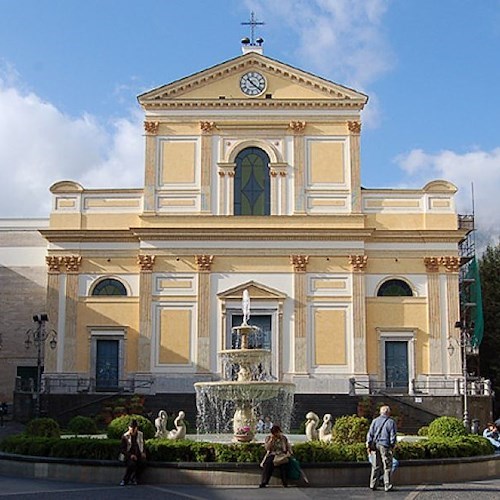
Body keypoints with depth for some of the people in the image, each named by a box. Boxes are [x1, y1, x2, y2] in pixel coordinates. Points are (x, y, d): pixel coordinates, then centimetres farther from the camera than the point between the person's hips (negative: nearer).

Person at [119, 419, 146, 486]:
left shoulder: (140, 435, 10)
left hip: (138, 455, 2)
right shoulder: (125, 436, 0)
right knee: (132, 464, -36)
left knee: (142, 462, -32)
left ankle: (134, 479, -12)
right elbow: (122, 449, -2)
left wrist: (143, 453, 0)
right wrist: (130, 455, -16)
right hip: (129, 456, -2)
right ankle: (125, 480, -17)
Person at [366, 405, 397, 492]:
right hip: (385, 445, -4)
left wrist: (368, 445, 8)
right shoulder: (391, 422, -2)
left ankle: (373, 484, 12)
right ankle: (387, 485, 0)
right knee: (387, 467, 2)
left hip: (375, 445, 4)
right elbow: (393, 436, -3)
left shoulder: (375, 421, 7)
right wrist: (392, 446, 5)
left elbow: (370, 434, 5)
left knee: (375, 466, 11)